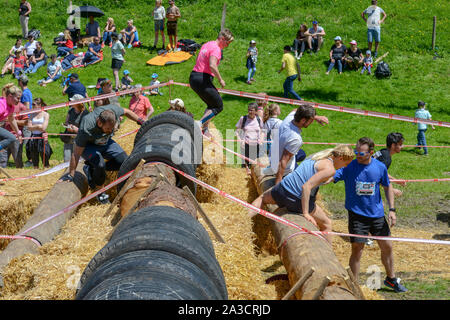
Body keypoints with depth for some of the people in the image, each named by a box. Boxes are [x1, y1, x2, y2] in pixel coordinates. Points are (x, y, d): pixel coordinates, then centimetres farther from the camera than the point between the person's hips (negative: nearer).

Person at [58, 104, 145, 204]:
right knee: (100, 164, -31)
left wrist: (140, 121, 7)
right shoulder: (86, 128, -39)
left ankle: (91, 168, 3)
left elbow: (126, 112, -4)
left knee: (124, 161, -13)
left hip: (106, 142, 5)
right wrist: (71, 175, -22)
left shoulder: (113, 110, -31)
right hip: (88, 145, -5)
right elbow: (76, 153, -28)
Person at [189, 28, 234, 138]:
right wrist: (220, 80, -15)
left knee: (212, 104, 22)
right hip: (203, 80, -10)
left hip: (193, 77, 10)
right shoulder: (216, 49, -12)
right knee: (219, 106, 1)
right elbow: (212, 65, -26)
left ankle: (205, 129, 15)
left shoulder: (206, 45, 18)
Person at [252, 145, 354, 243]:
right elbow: (306, 186, -24)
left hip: (283, 187, 7)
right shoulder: (330, 169, -15)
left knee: (263, 198, 38)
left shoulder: (317, 156, 9)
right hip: (297, 200, -6)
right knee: (326, 224, 15)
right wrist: (305, 213, -21)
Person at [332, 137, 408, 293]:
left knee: (387, 247, 13)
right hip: (357, 214, -3)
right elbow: (330, 177, -21)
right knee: (357, 250, -5)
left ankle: (391, 278, 36)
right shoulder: (348, 166, -11)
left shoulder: (380, 167, -4)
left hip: (377, 214, 3)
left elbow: (388, 187, 9)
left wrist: (392, 210, 3)